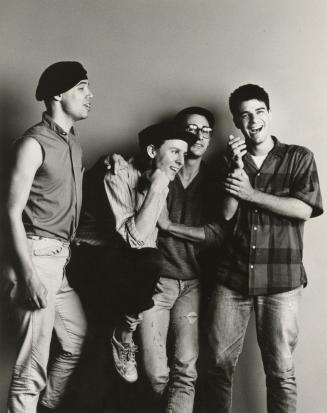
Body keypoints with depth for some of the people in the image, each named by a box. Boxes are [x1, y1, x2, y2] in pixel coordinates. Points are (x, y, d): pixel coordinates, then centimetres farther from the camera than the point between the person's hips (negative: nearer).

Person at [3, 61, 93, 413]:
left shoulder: (72, 140, 14)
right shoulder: (34, 143, -11)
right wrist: (29, 274, -18)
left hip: (62, 258, 9)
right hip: (37, 256, -9)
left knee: (78, 341, 16)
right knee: (33, 362, -4)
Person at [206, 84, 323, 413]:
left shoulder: (298, 158, 5)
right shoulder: (231, 160, 13)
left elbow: (304, 209, -9)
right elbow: (226, 213, 1)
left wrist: (251, 193, -8)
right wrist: (237, 165, -8)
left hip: (280, 278, -2)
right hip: (232, 275, 3)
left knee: (280, 370, 4)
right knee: (219, 362, 7)